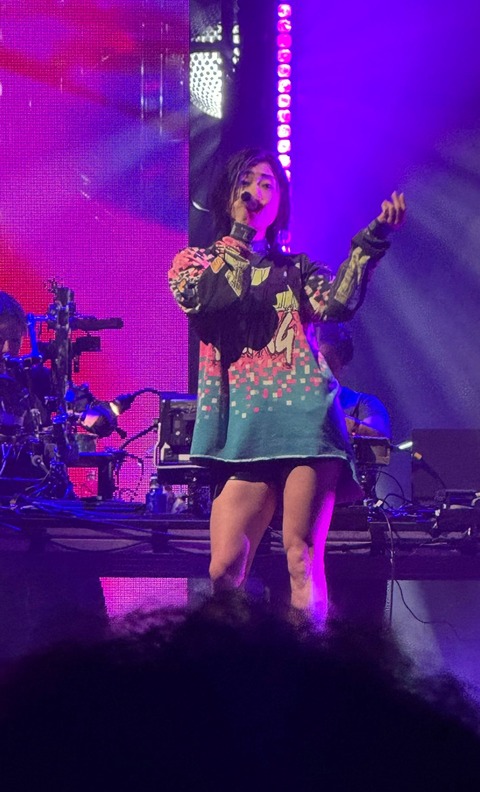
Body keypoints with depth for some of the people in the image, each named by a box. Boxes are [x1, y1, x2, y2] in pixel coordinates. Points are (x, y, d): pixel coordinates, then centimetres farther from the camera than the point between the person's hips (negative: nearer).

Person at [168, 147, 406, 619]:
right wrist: (236, 240, 2)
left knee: (302, 558, -13)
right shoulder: (194, 264, 18)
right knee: (225, 570, -9)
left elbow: (338, 304, -2)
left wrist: (374, 237, -9)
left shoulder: (296, 270, 19)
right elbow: (203, 303, -5)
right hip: (242, 425, 0)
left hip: (303, 417, 0)